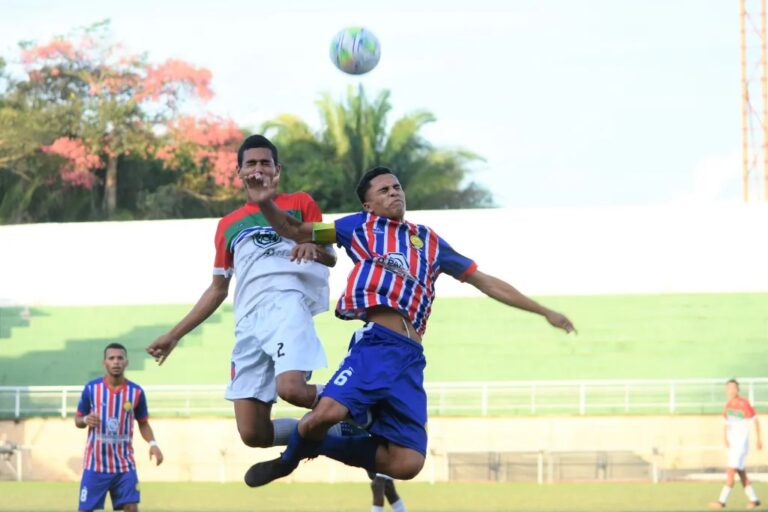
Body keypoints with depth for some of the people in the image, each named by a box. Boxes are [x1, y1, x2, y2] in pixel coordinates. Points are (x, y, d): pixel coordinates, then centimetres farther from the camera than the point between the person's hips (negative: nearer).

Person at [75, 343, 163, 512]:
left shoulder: (136, 392, -2)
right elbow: (77, 420, 5)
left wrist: (152, 443, -8)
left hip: (124, 464, 1)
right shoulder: (91, 388, -5)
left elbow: (143, 423, 10)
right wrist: (86, 420, -19)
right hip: (95, 463, -1)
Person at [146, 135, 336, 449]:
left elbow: (331, 258, 9)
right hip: (248, 321, 5)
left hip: (287, 304, -5)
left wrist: (313, 248, -15)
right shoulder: (229, 226, 26)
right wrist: (174, 335, 26)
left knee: (291, 388, -33)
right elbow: (217, 290, 30)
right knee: (252, 433, -9)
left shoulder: (299, 204, 14)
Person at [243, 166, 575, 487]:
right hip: (375, 342, -4)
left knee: (407, 464, -9)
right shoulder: (361, 226, 17)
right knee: (327, 413, -32)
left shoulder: (429, 241, 27)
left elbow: (485, 281, 32)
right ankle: (289, 459, 4)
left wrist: (543, 311, 32)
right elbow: (295, 231, 16)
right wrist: (266, 203, -4)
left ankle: (317, 445, 16)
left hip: (410, 355, 4)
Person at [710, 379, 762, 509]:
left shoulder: (744, 403, -13)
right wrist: (726, 438, 3)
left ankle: (722, 501, -15)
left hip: (741, 442, -8)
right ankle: (754, 499, 20)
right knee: (741, 473, 11)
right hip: (732, 443, 8)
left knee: (730, 471, -13)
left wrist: (759, 439, -3)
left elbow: (755, 420, -6)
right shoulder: (728, 405, 8)